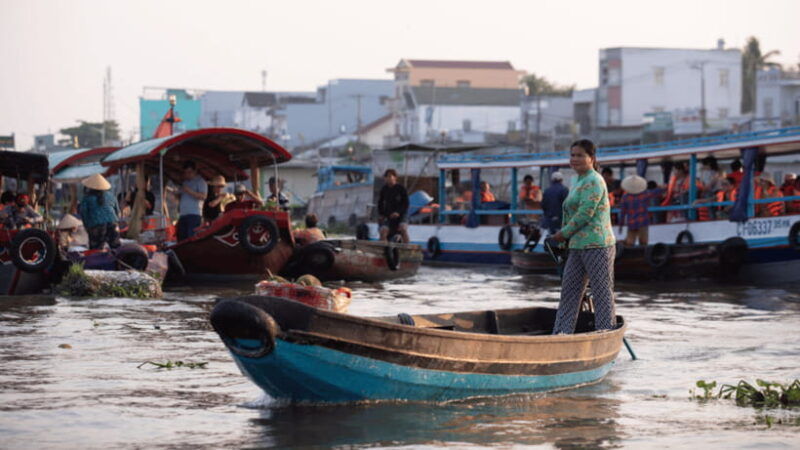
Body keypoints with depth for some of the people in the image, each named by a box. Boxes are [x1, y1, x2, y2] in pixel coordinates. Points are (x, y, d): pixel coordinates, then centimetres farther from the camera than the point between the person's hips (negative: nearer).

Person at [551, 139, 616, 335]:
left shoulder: (593, 181, -11)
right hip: (578, 246, 10)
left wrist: (564, 233, -7)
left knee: (602, 292, -4)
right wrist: (565, 235, 11)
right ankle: (561, 334, 14)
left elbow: (585, 214, -17)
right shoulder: (579, 182, 19)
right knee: (569, 290, 10)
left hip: (597, 245, -10)